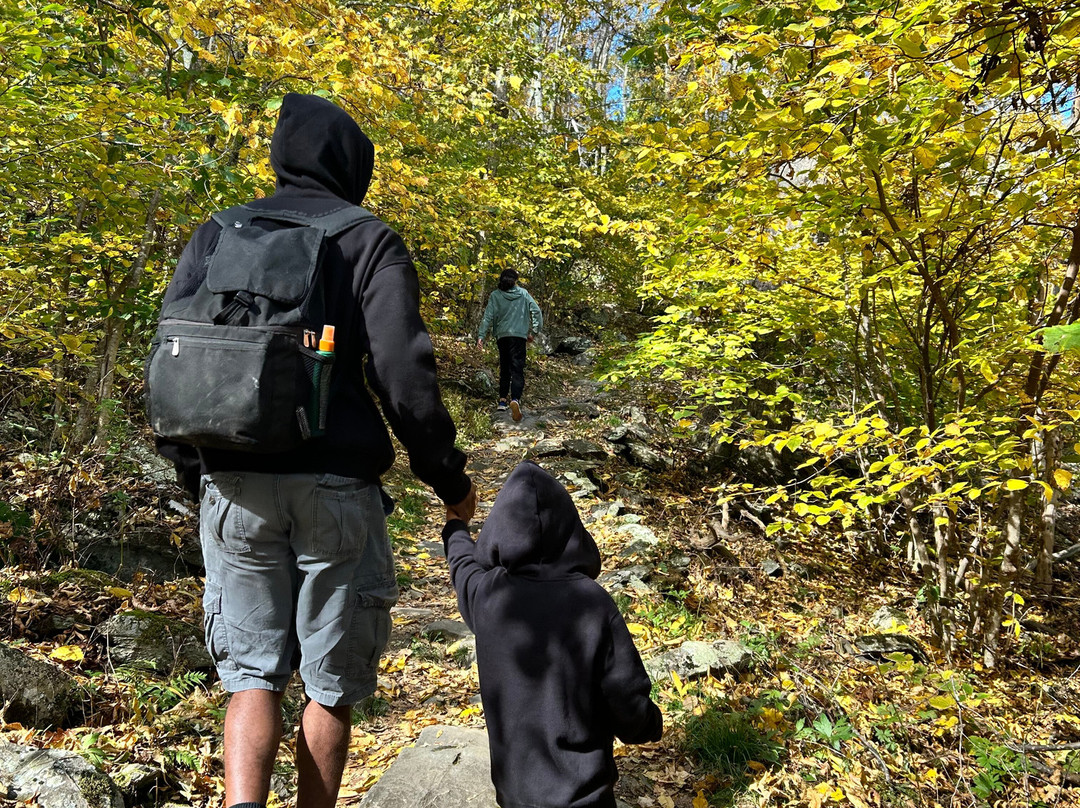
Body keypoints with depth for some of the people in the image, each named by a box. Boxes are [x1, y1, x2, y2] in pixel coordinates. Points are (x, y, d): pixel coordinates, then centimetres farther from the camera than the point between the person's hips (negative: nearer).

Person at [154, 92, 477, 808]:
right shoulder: (370, 242, -1)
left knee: (253, 671, 15)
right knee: (333, 684, 13)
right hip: (334, 486, -3)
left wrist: (193, 467, 20)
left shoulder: (217, 236, 10)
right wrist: (449, 479, 0)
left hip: (234, 486, 3)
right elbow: (404, 375, -10)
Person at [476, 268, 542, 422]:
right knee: (517, 370, -9)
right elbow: (536, 311, 4)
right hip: (519, 335, -2)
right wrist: (533, 332, 10)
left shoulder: (495, 296, 4)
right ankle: (515, 399, -31)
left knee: (504, 369, 18)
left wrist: (481, 336, -2)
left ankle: (502, 400, 18)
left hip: (502, 336, 2)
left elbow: (488, 317, -2)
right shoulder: (523, 294, 6)